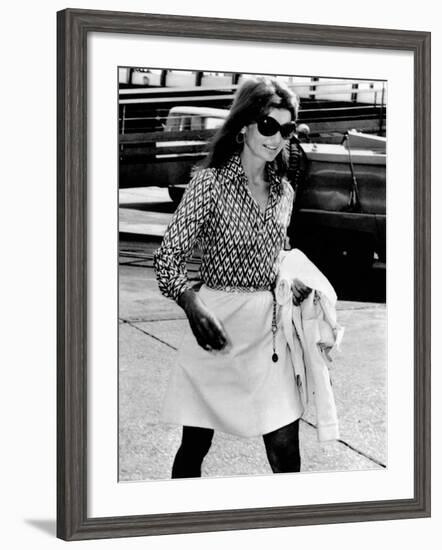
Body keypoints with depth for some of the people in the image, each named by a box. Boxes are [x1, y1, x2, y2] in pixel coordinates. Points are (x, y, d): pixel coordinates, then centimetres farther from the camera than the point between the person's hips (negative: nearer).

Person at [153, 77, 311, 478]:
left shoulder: (283, 190, 8)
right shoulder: (211, 182, -8)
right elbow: (167, 258, -10)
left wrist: (294, 282, 0)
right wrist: (193, 306, -26)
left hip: (267, 329, 4)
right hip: (218, 325, -4)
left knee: (285, 448, 0)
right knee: (195, 444, 5)